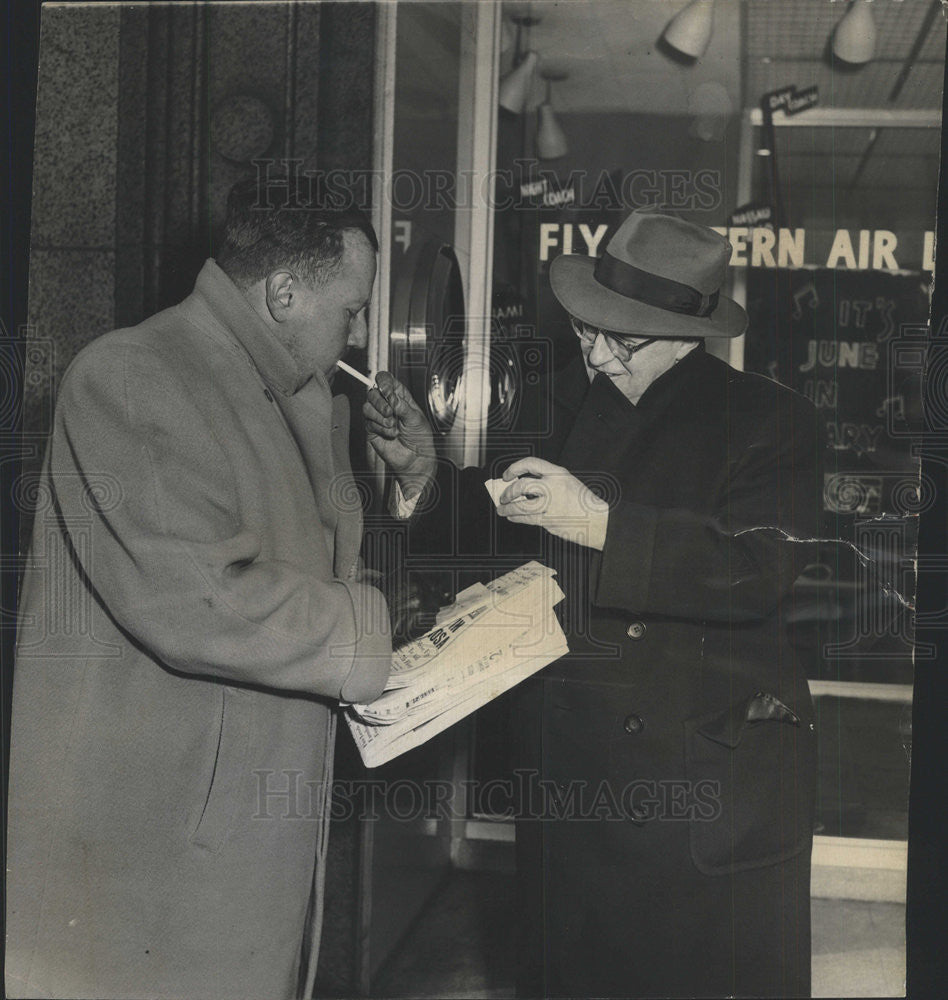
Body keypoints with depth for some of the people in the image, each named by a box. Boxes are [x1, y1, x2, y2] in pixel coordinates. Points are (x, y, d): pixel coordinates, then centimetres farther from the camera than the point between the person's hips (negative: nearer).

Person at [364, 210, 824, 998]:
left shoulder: (769, 422, -9)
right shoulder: (566, 406, 8)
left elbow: (760, 570, -24)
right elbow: (502, 528, 17)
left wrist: (602, 523, -31)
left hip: (710, 783, -5)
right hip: (568, 770, 5)